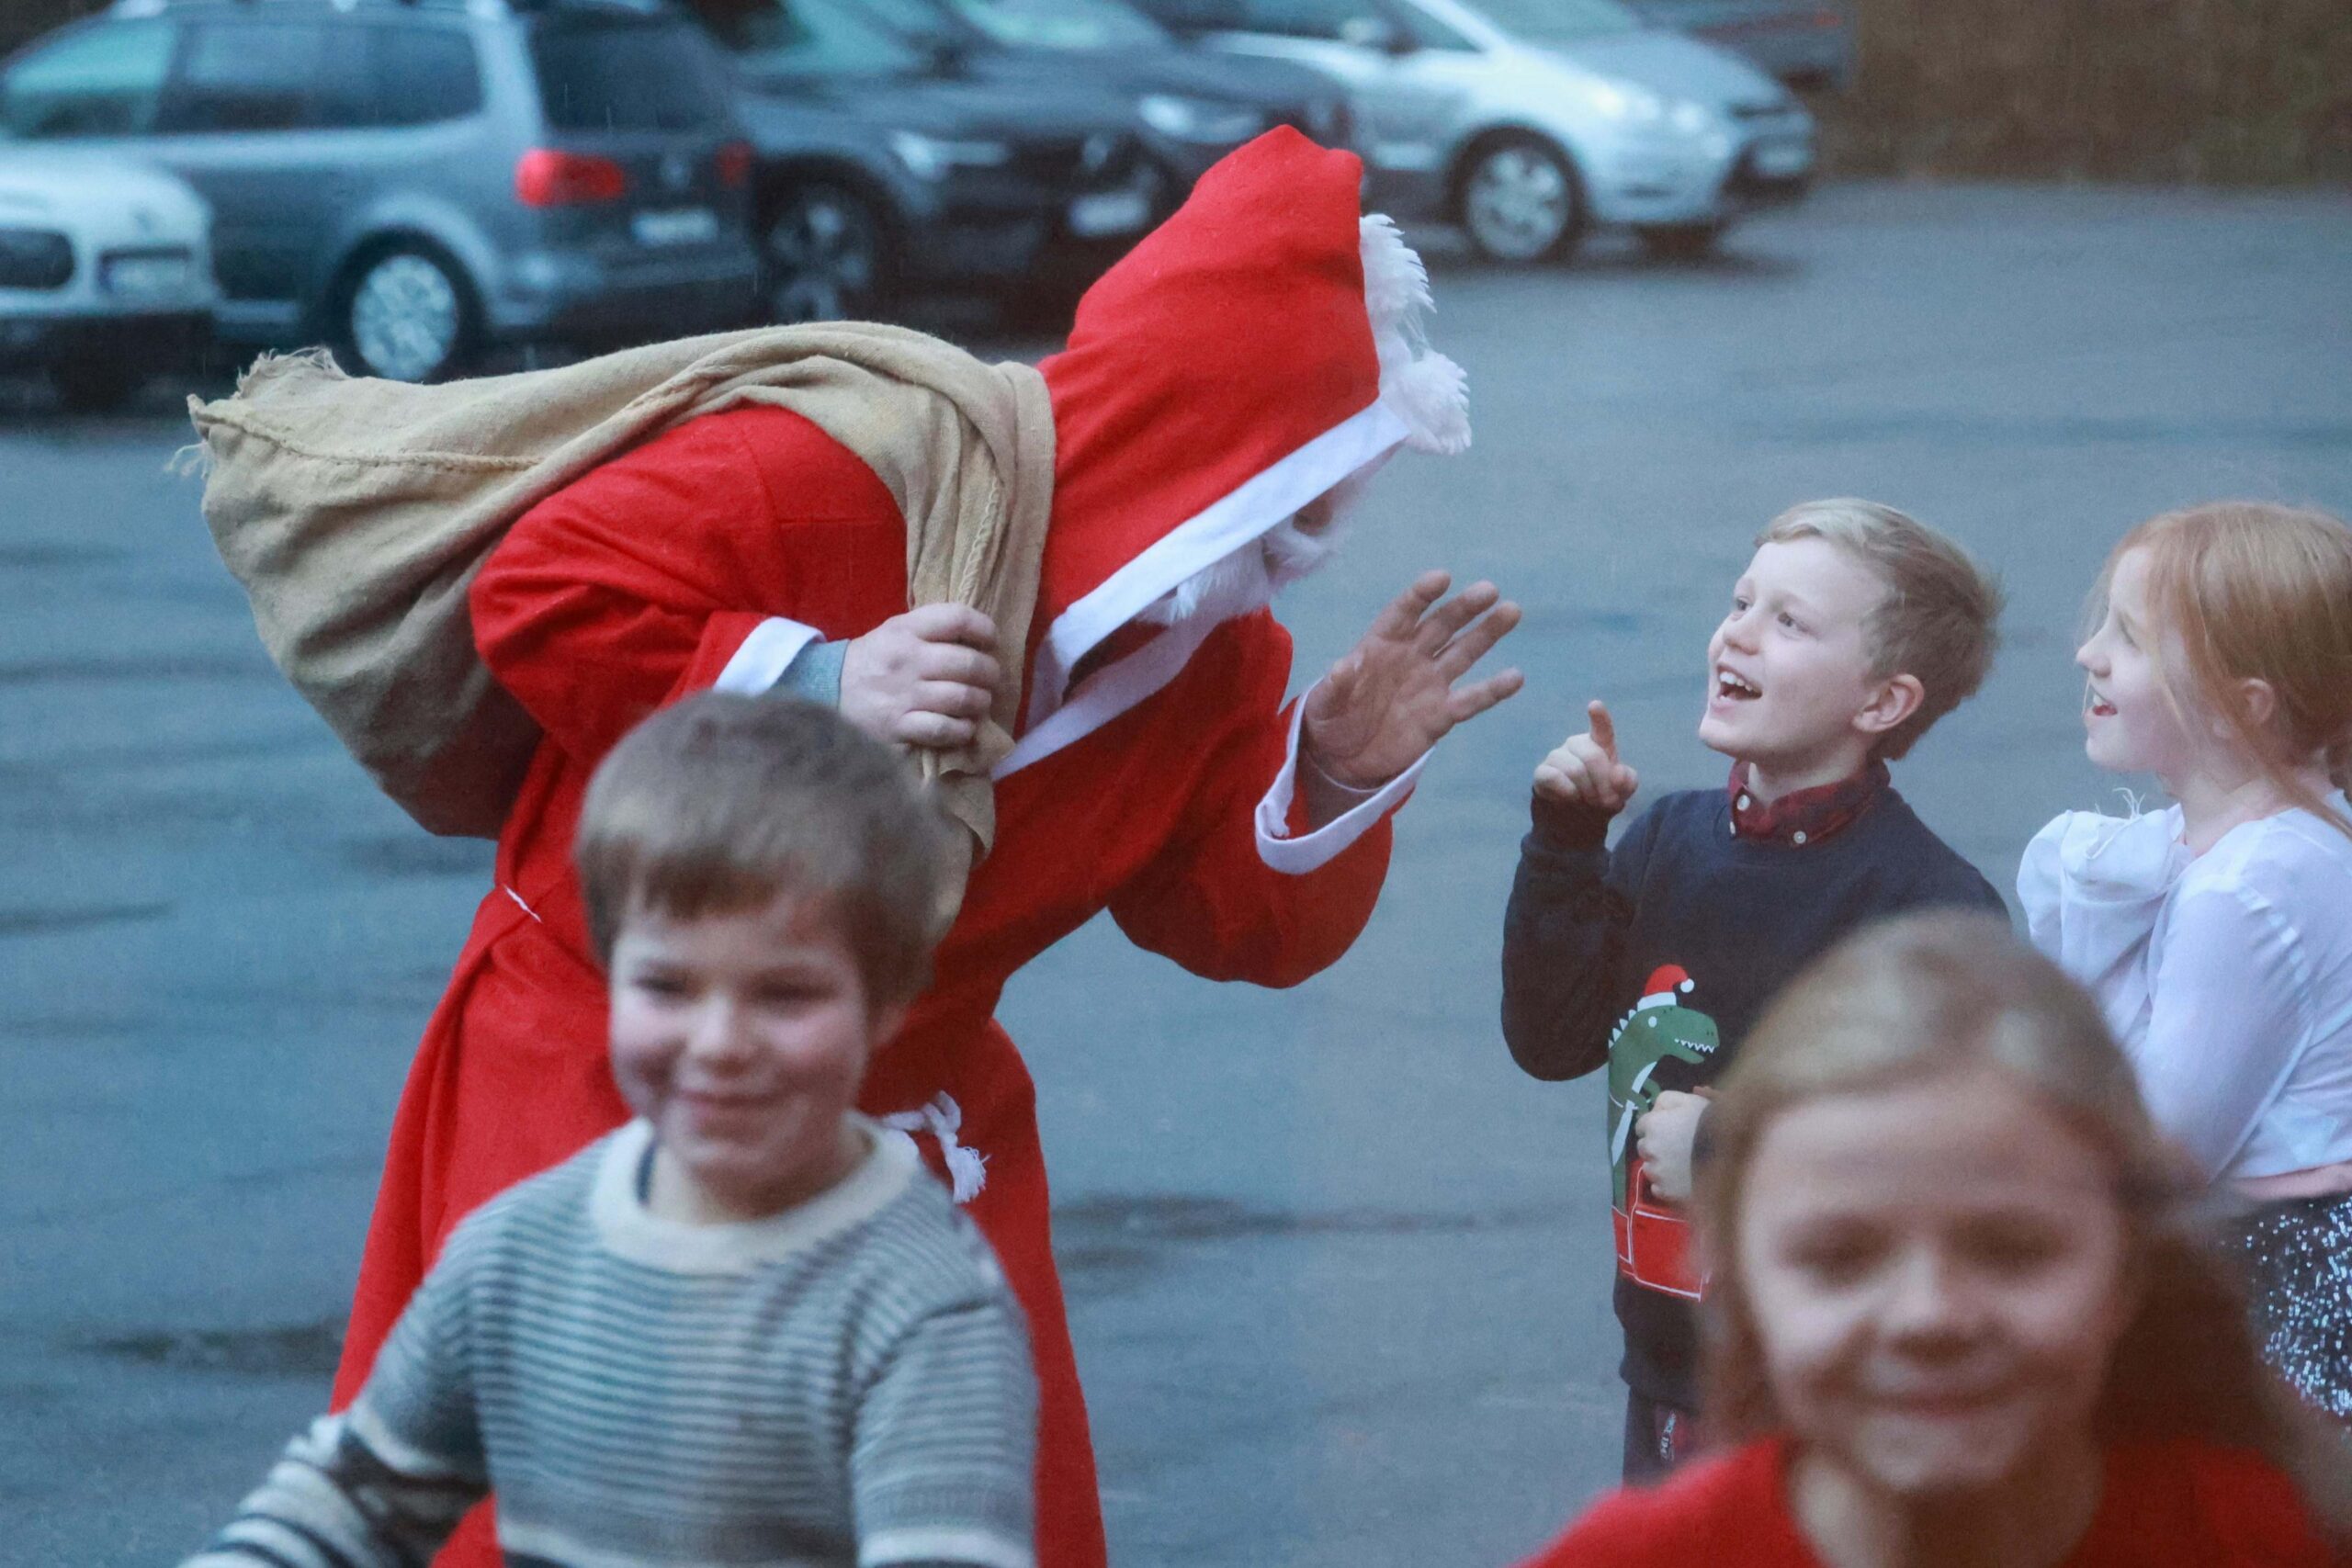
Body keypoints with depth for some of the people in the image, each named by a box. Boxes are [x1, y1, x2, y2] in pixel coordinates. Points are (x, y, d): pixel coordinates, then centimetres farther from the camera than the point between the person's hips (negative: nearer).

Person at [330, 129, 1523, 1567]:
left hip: (918, 1118, 6)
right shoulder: (850, 471, -23)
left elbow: (1238, 921, 1)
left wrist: (1337, 783, -19)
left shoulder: (1220, 658, -1)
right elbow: (539, 592, -25)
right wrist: (812, 688, -32)